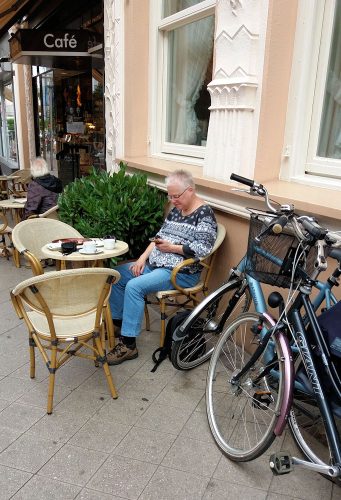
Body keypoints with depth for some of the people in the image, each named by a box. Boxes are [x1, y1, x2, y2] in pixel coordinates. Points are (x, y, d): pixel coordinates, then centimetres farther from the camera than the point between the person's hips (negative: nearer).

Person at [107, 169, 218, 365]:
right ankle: (117, 321, 20)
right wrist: (143, 258, 1)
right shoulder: (176, 209, 12)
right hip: (156, 264, 9)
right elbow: (159, 236, 13)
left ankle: (128, 345, -17)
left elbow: (202, 249, -20)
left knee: (134, 286, -26)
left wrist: (172, 248, -20)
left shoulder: (204, 213, -12)